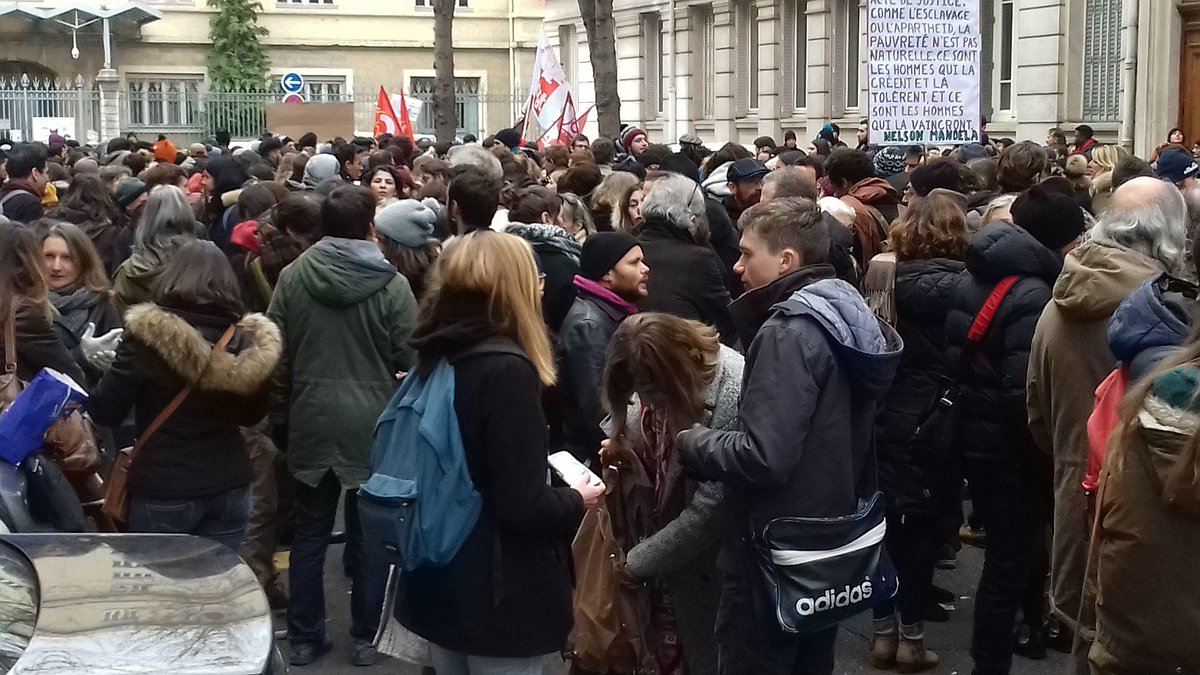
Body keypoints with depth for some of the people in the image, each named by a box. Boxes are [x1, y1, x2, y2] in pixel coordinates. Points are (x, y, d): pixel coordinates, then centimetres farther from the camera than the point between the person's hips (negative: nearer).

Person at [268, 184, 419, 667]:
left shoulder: (292, 276, -3)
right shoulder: (391, 283, -11)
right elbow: (411, 358, -10)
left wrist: (290, 397, 14)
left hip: (310, 421, 2)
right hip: (373, 423, -2)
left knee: (309, 533, 13)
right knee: (369, 534, 10)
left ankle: (304, 638, 21)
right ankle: (366, 638, 17)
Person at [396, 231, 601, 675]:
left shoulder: (435, 357, 2)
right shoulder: (505, 369, -22)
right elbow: (523, 507, -24)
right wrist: (577, 502, -5)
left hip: (438, 583, 8)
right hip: (499, 595, -8)